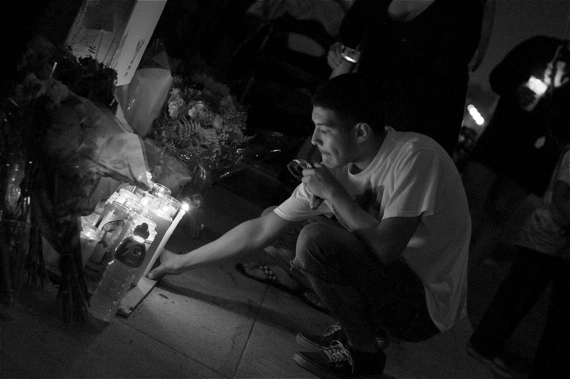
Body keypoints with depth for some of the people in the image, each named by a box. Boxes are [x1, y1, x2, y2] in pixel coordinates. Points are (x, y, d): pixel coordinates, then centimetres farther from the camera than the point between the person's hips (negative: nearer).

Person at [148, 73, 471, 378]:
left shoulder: (416, 155, -23)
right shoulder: (336, 169, -3)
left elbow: (385, 247, -29)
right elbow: (262, 231, 3)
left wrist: (335, 193, -19)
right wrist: (182, 263, 5)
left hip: (427, 306, -8)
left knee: (317, 241, -23)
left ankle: (363, 352, -4)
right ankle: (356, 330, 11)